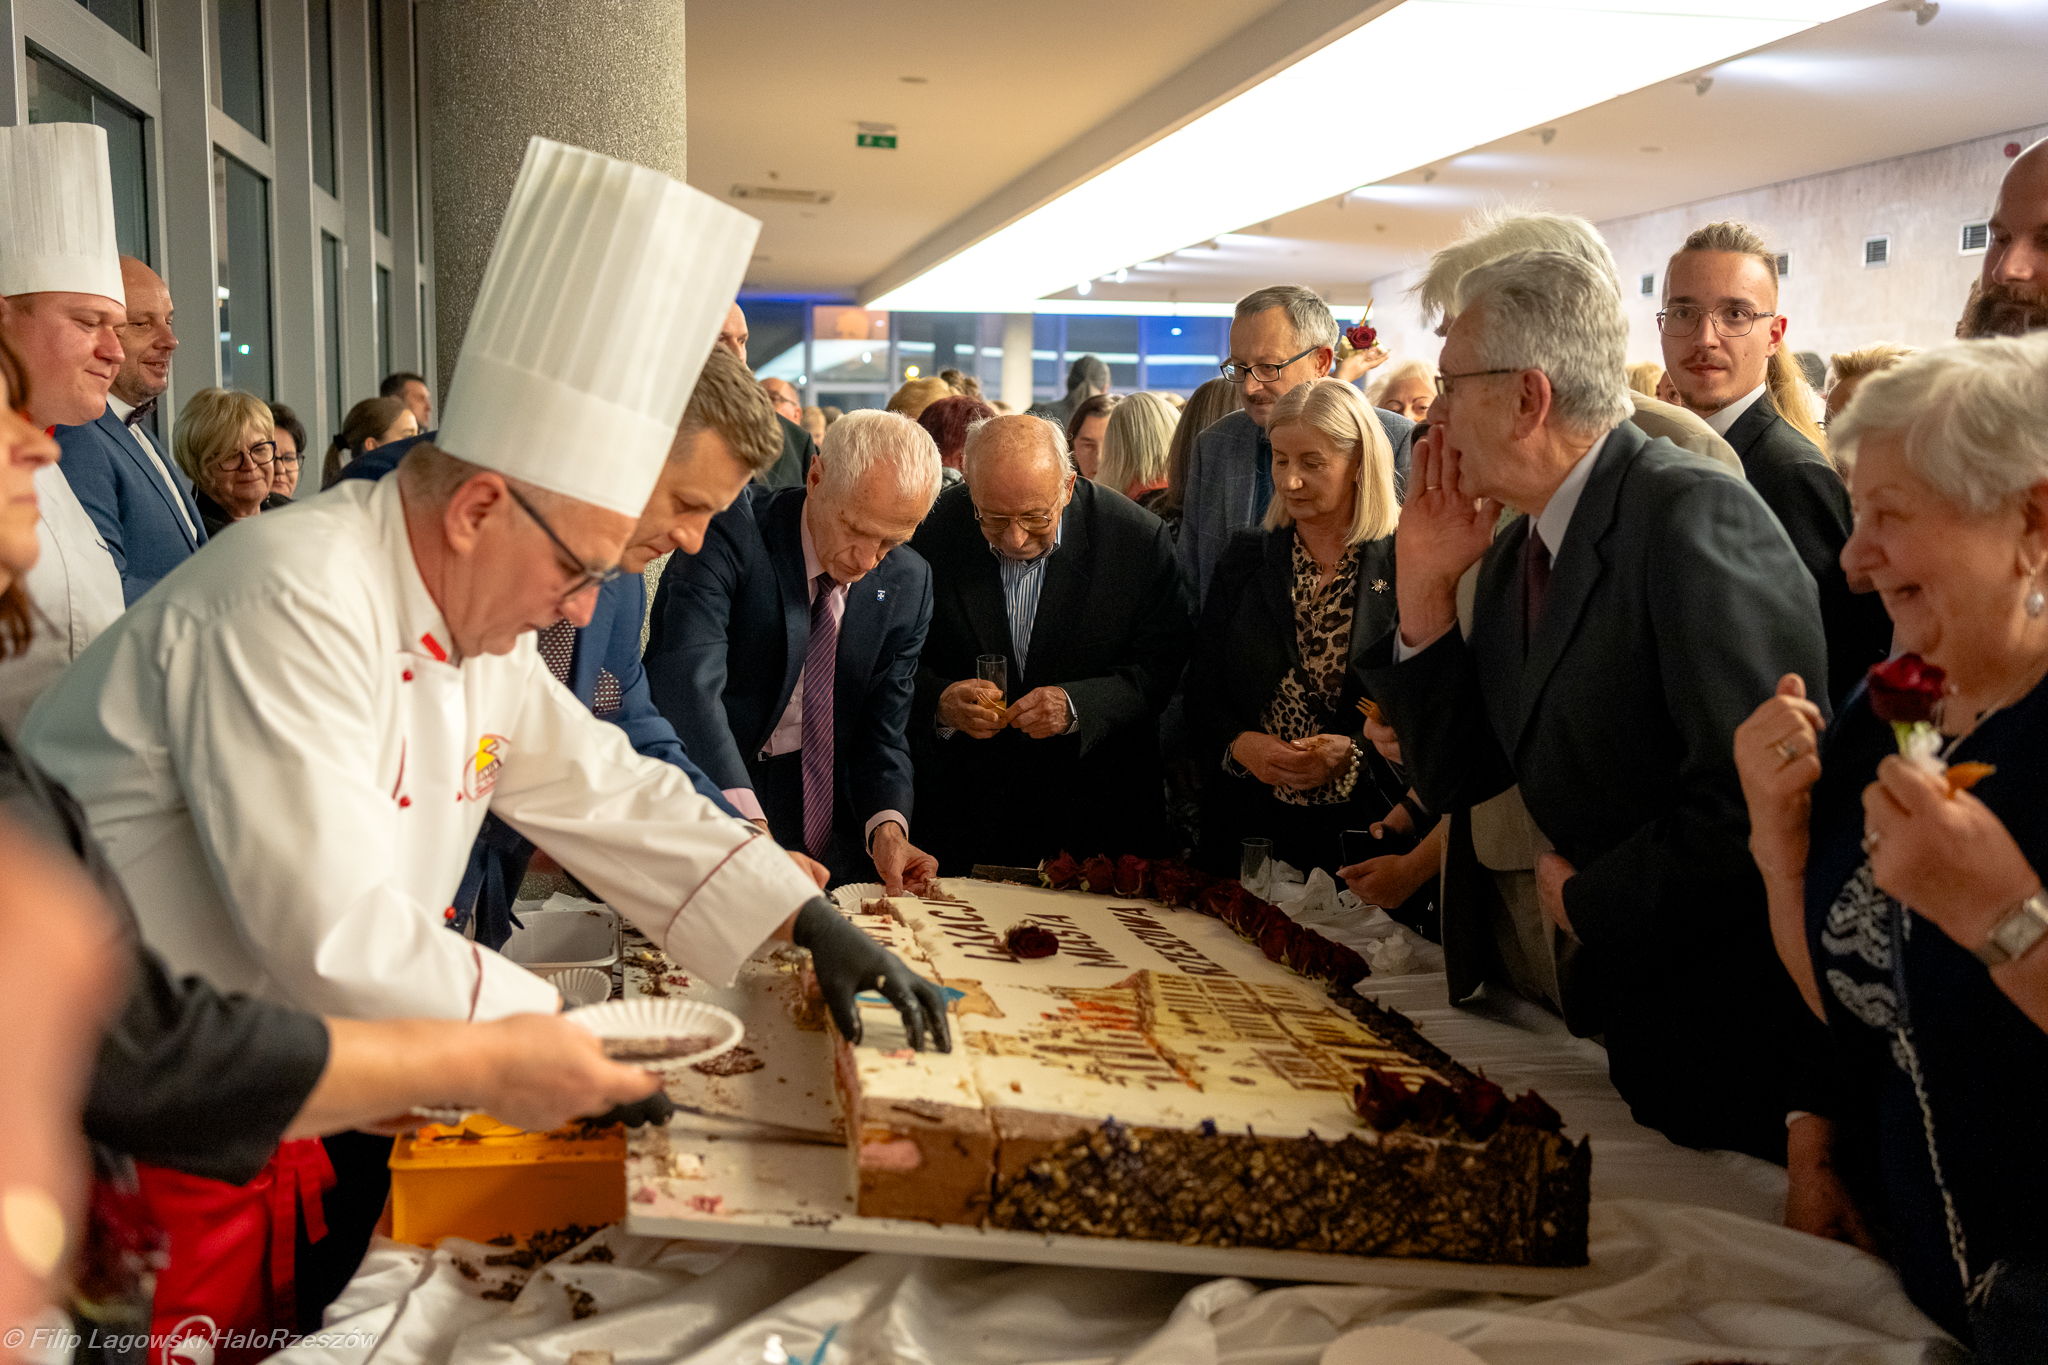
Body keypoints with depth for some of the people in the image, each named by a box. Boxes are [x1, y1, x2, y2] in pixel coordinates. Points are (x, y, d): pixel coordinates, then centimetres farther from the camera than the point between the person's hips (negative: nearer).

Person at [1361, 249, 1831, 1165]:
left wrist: (1589, 902, -14)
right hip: (1621, 1006, 8)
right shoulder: (1517, 548, 5)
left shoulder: (1697, 516, -22)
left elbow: (1756, 796, -30)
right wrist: (1426, 590, -4)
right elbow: (1453, 780, 7)